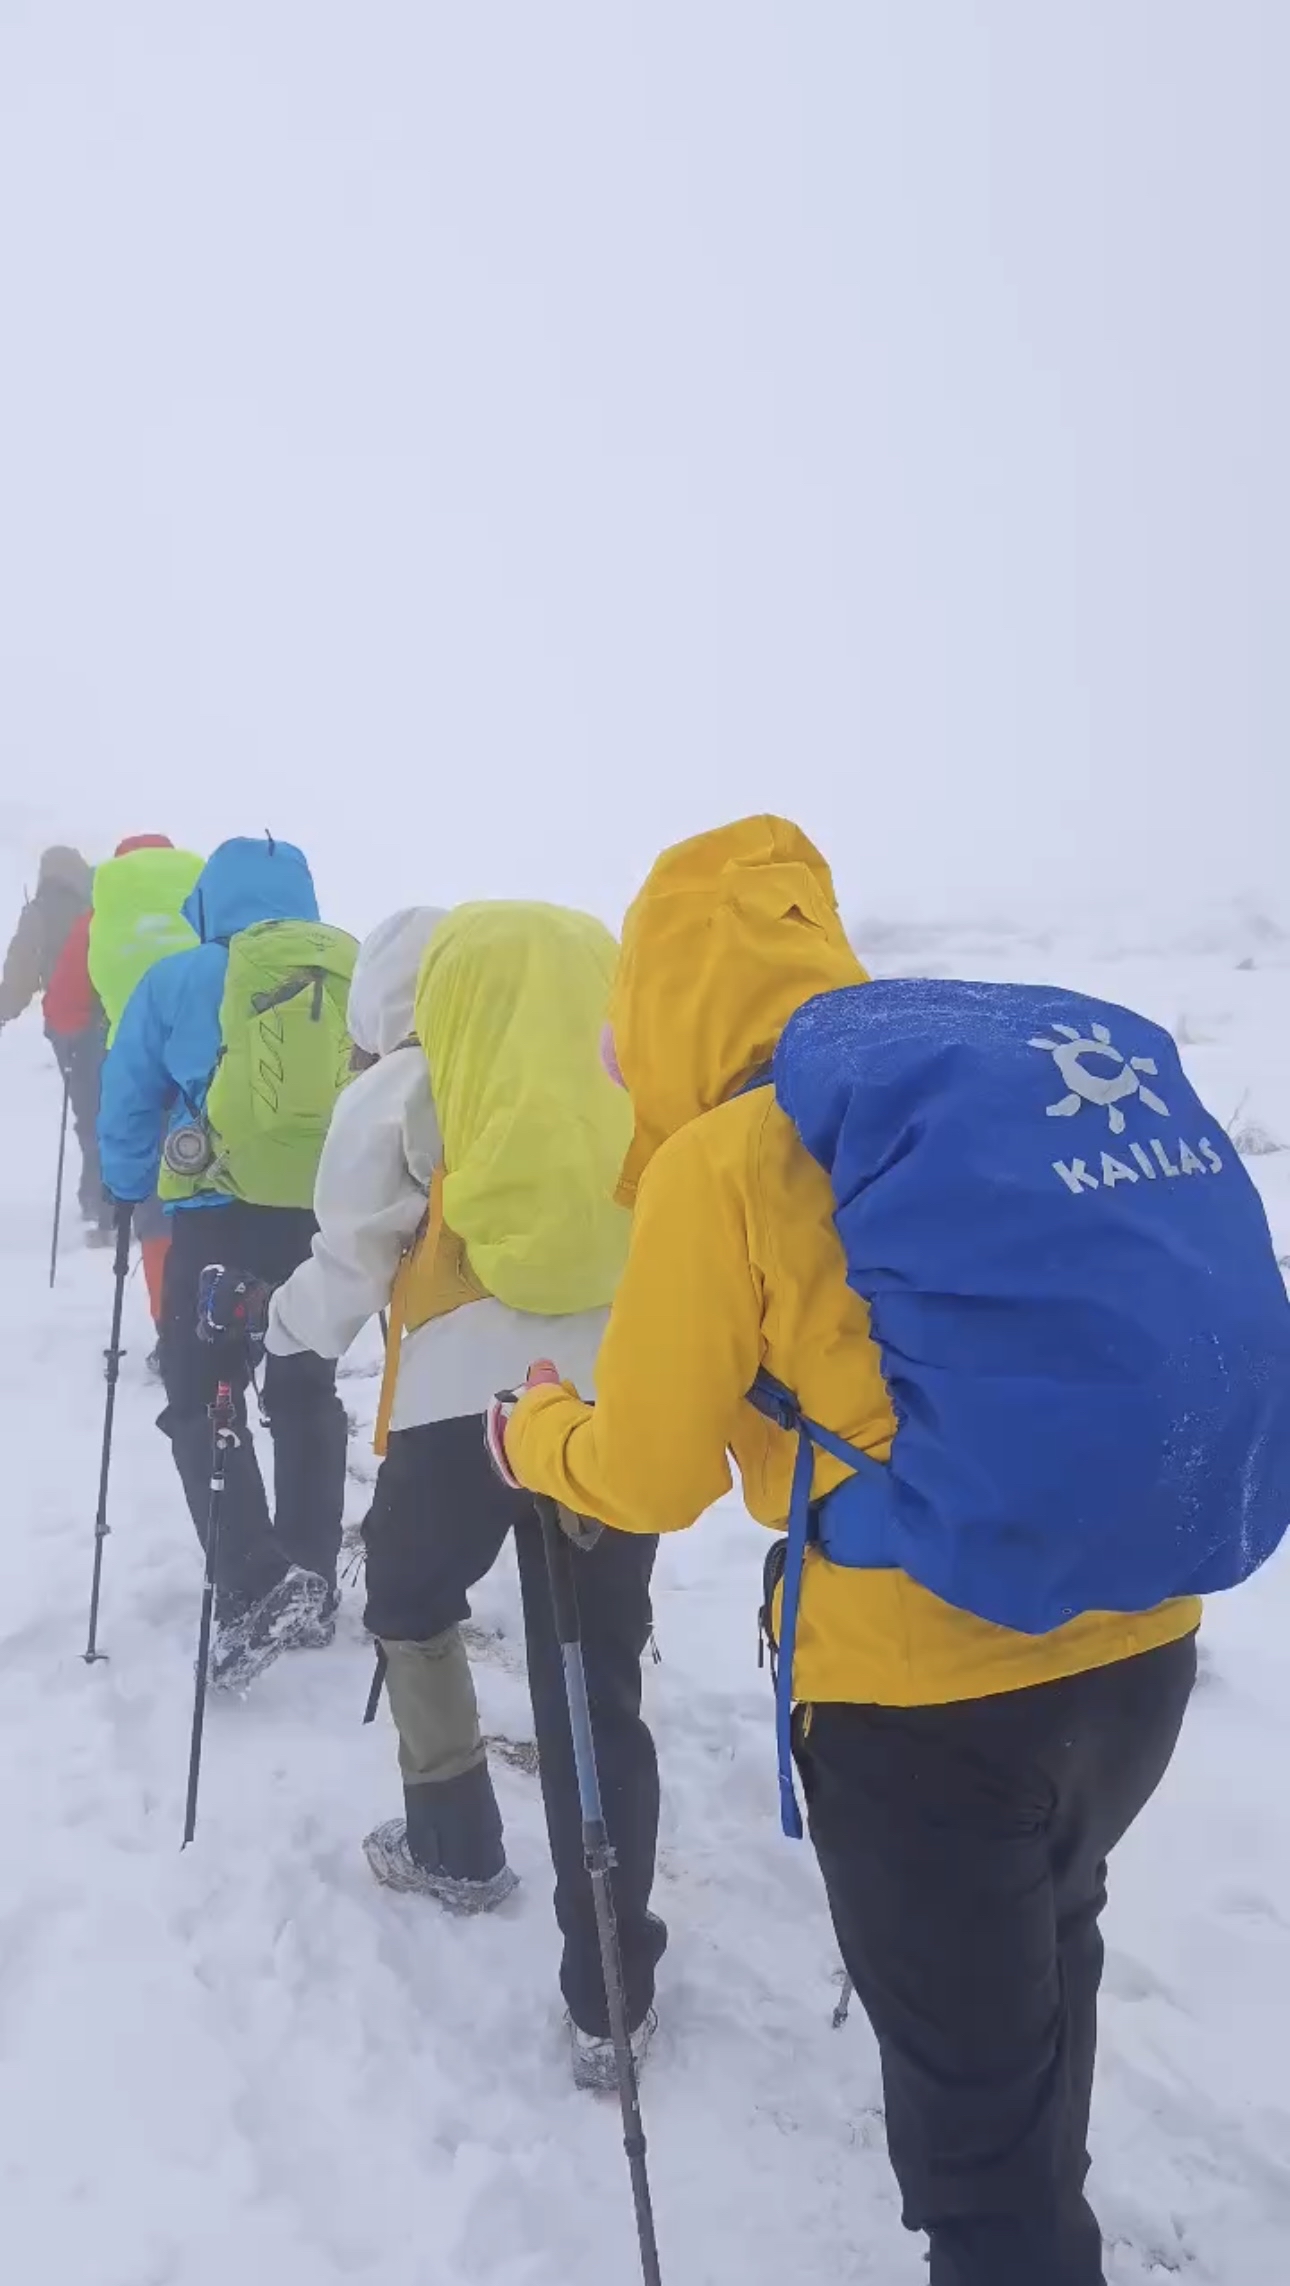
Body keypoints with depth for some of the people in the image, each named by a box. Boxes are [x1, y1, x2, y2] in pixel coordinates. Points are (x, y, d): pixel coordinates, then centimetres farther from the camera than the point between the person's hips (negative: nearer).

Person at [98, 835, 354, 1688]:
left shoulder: (181, 979, 2)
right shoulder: (365, 977, 9)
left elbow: (127, 1107, 9)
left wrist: (132, 1196, 23)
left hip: (226, 1217, -4)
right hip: (337, 1219, 4)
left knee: (201, 1402, 7)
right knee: (307, 1394, 18)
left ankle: (252, 1594, -5)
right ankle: (309, 1584, 21)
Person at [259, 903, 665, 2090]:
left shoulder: (399, 1092, 4)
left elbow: (351, 1261, 9)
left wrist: (283, 1330, 28)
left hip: (466, 1406, -2)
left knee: (410, 1608, 28)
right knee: (597, 1689, 10)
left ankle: (458, 1846, 41)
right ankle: (610, 1995, 15)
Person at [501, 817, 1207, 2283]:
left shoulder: (712, 1164, -10)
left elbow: (649, 1475, -3)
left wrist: (537, 1432, 16)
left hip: (925, 1682, -7)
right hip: (1139, 1636, 7)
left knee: (966, 2064, 15)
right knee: (1039, 1952, 32)